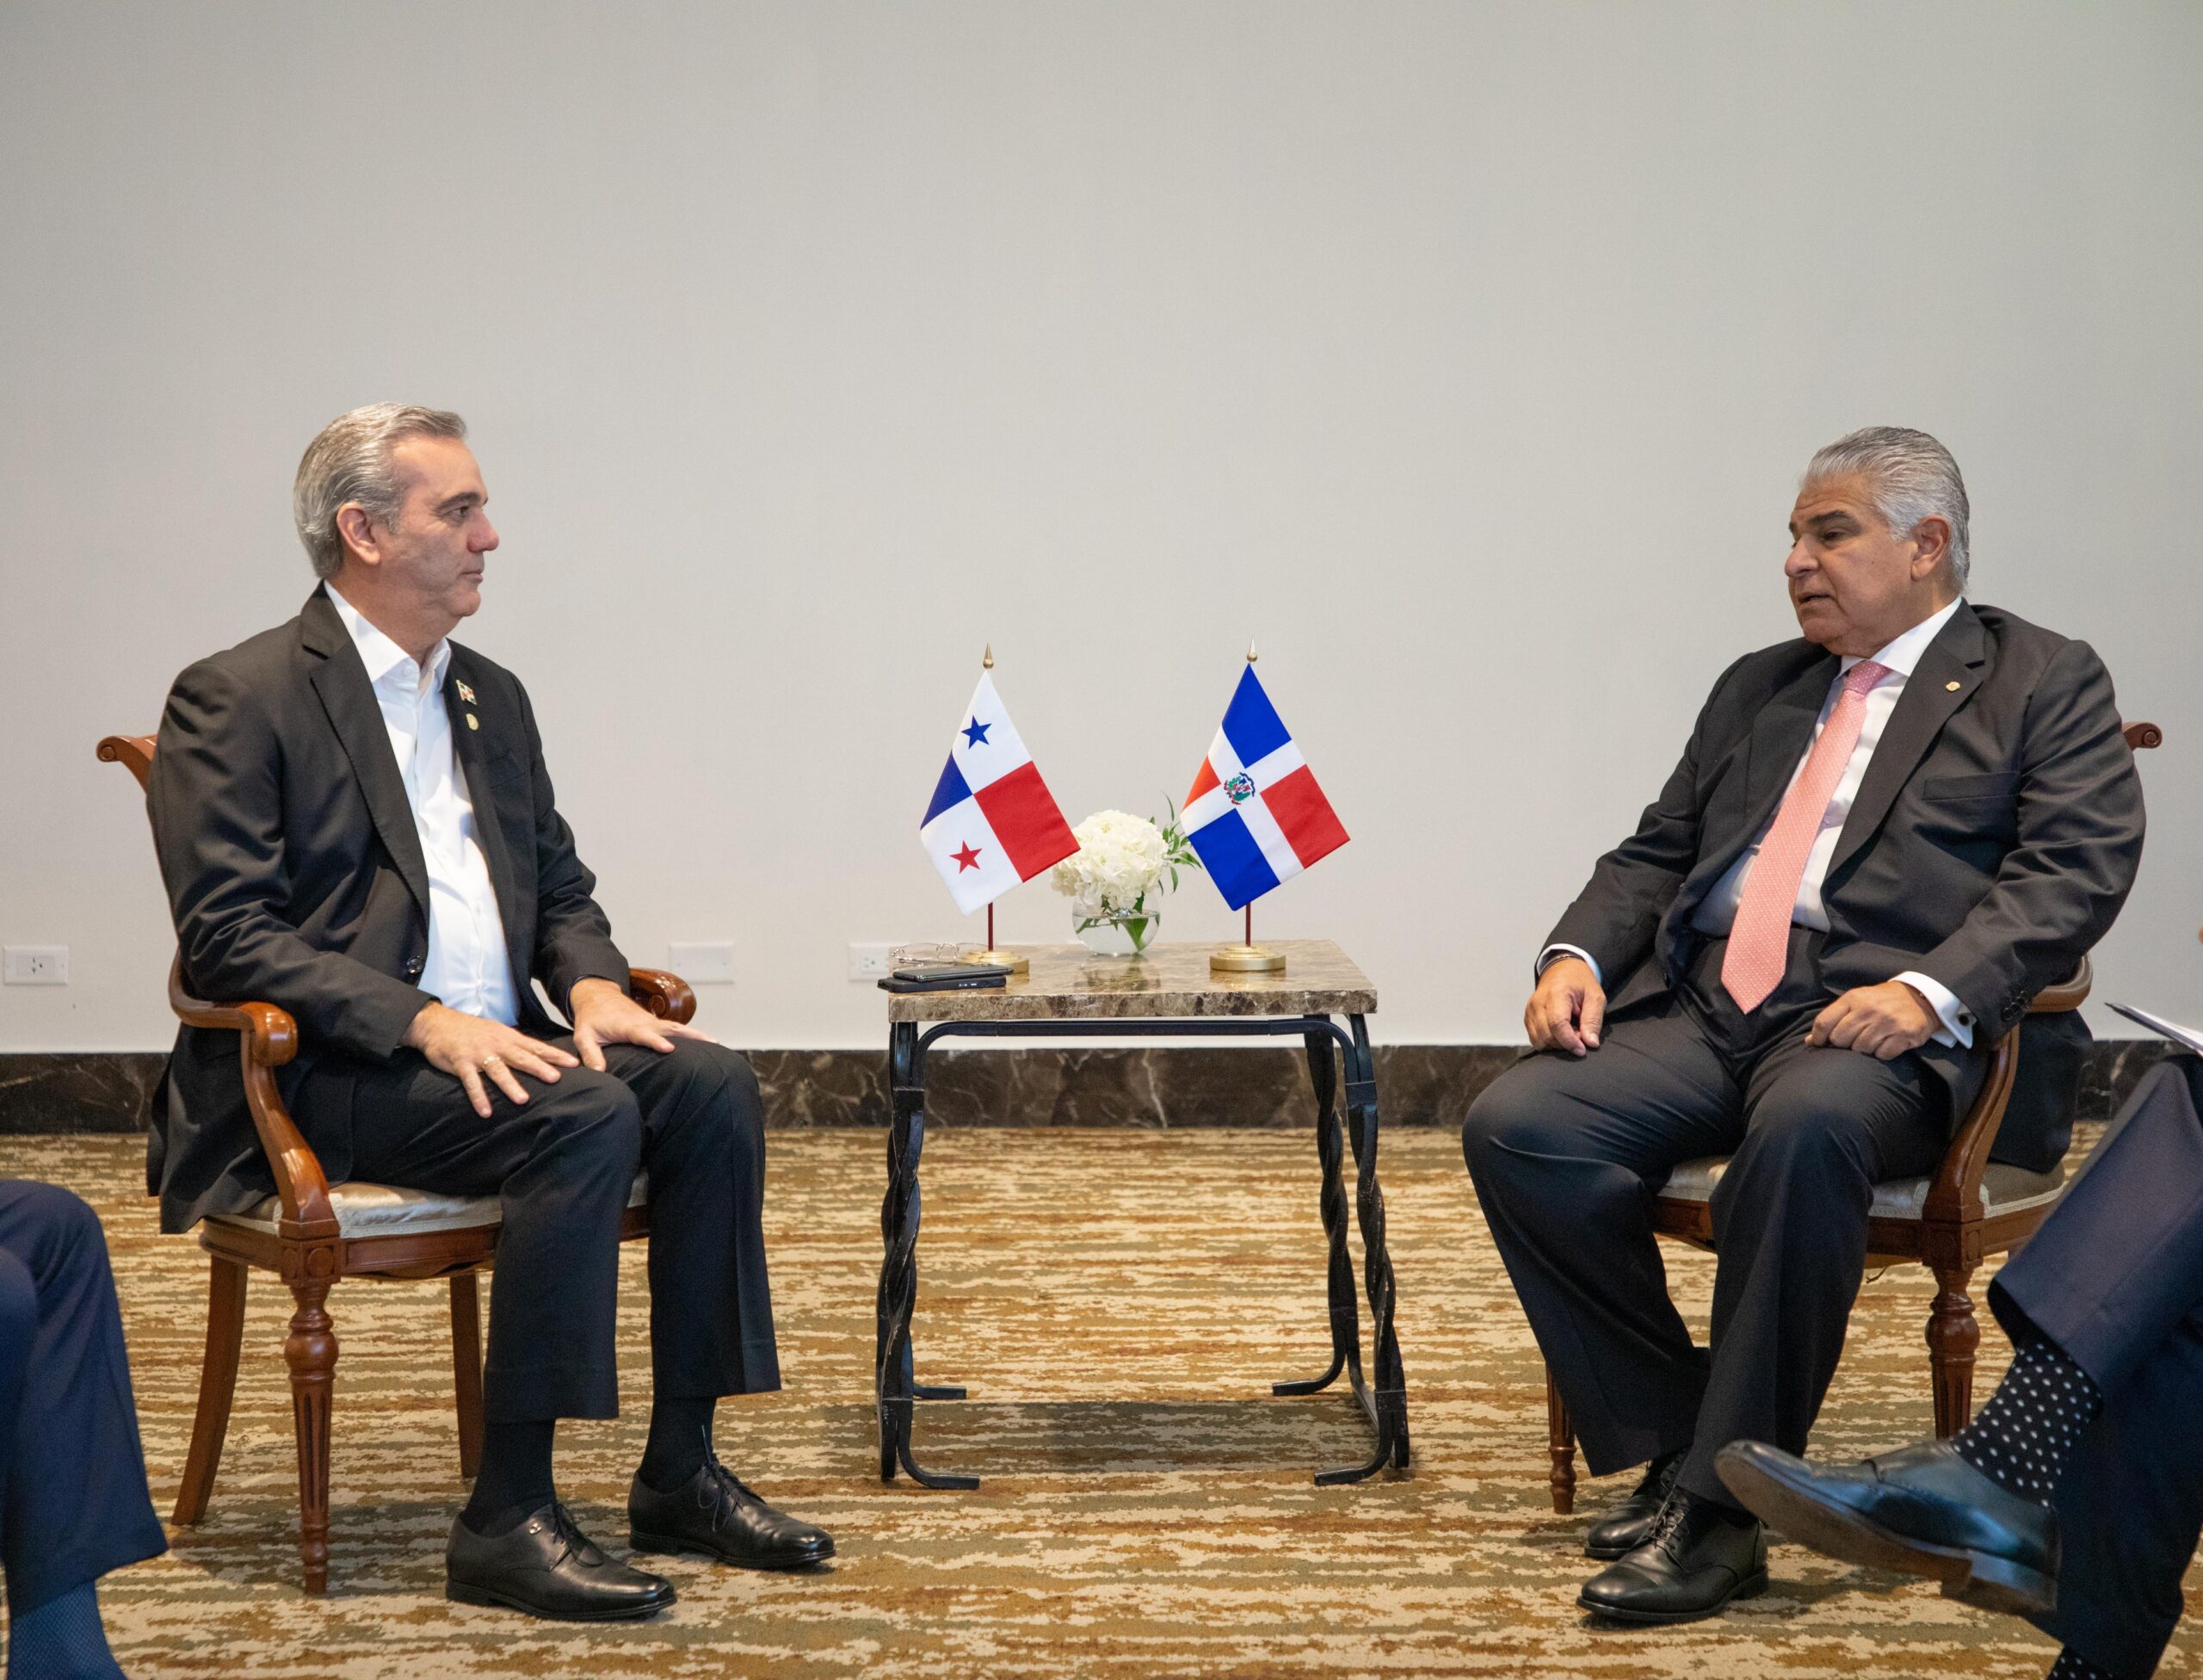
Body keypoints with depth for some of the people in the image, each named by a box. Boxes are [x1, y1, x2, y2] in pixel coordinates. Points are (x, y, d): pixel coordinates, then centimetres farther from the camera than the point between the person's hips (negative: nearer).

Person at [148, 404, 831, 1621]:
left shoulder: (491, 697, 18)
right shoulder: (235, 699, -6)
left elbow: (561, 887, 22)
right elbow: (227, 936, -15)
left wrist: (593, 987, -2)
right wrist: (425, 1022, -25)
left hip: (490, 1044, 7)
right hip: (325, 1069, -7)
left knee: (711, 1086, -16)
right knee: (586, 1122, -30)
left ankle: (679, 1476, -9)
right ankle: (505, 1522, -26)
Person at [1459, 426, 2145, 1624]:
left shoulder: (2044, 684, 9)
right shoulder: (1757, 687, 28)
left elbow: (2075, 871, -5)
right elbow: (1658, 852, 24)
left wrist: (1932, 991, -21)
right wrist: (1579, 954, 2)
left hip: (1876, 1024, -6)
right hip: (1699, 1007, 6)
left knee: (1806, 1128, -40)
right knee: (1514, 1125, -20)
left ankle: (1720, 1506, -29)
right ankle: (1671, 1449, -10)